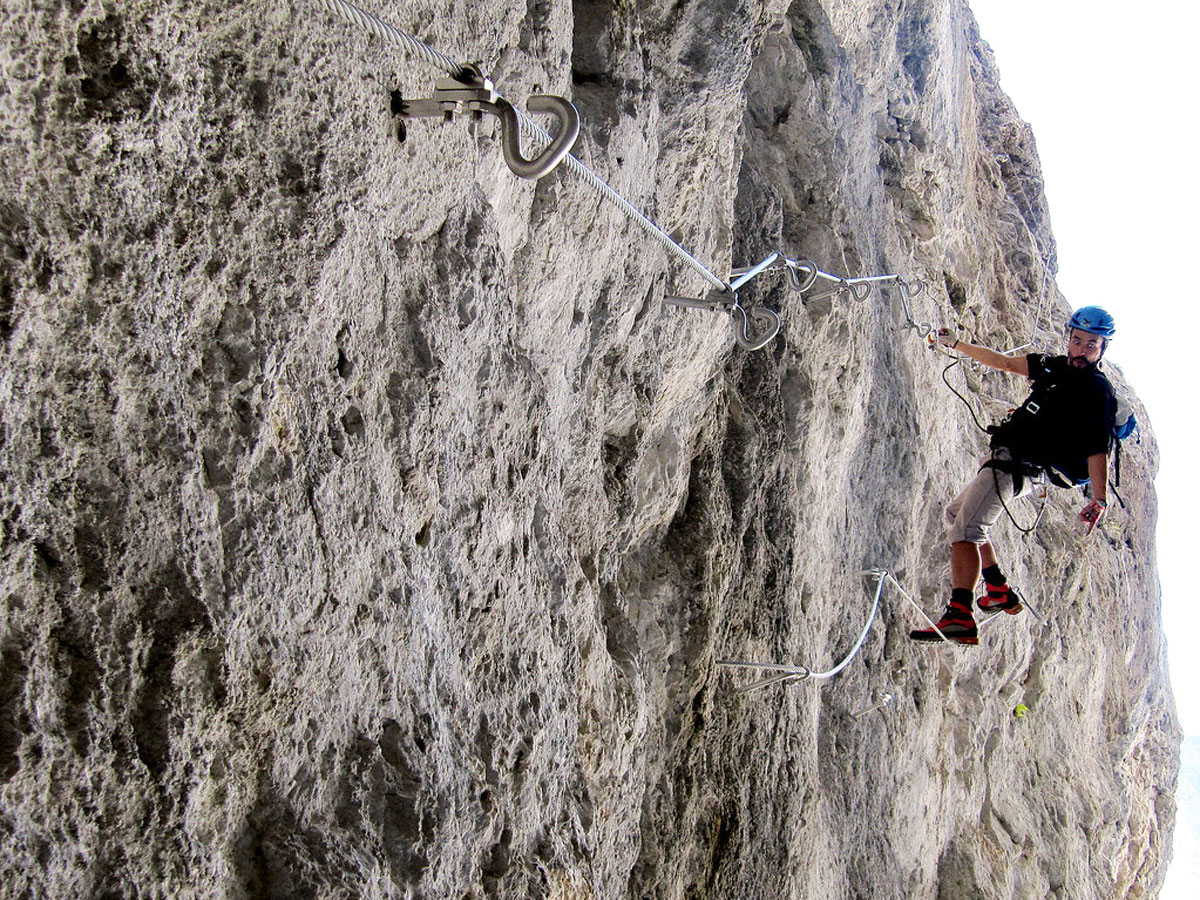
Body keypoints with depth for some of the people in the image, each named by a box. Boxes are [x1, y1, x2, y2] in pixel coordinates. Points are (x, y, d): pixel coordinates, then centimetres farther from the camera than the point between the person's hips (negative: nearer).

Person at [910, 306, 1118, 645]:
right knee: (956, 513, 23)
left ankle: (960, 617, -34)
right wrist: (955, 344, 25)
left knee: (965, 528, -23)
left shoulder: (1097, 392, -9)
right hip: (1006, 462, 10)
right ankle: (1000, 591, 21)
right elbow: (1005, 363, 23)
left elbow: (1097, 450, -17)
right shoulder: (1055, 366, 14)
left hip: (1019, 468, -10)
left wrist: (1099, 501, -26)